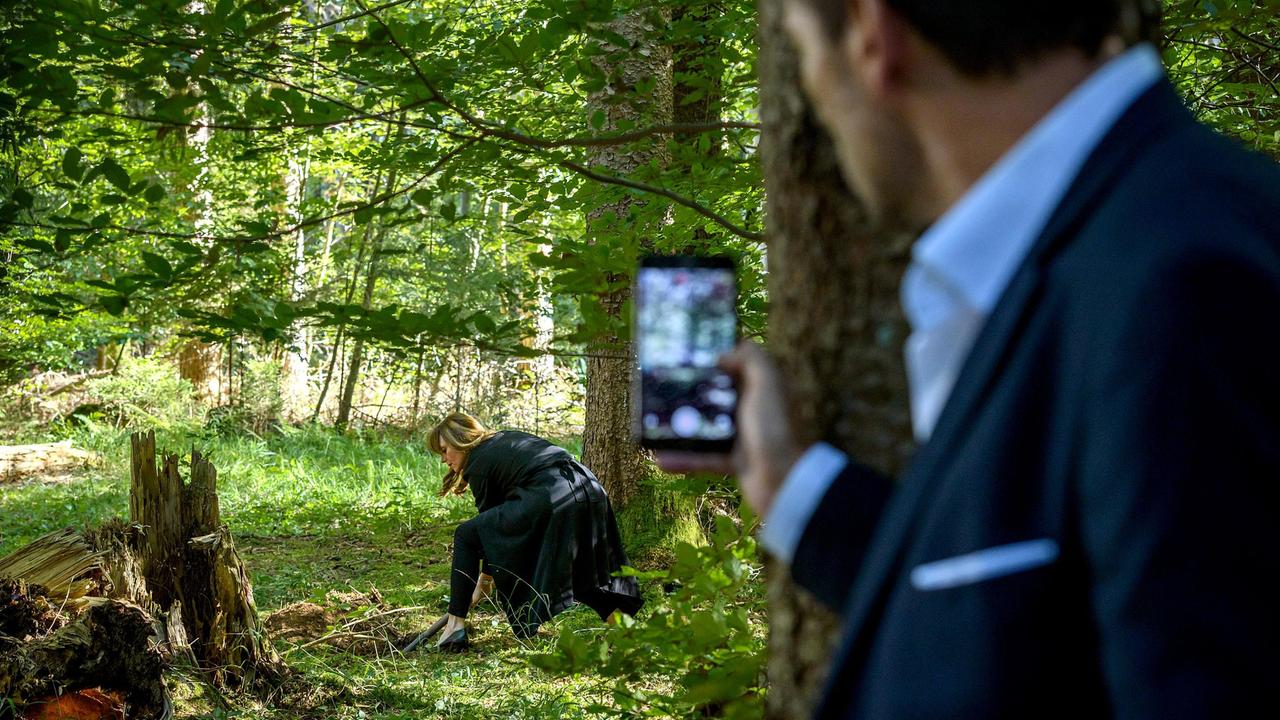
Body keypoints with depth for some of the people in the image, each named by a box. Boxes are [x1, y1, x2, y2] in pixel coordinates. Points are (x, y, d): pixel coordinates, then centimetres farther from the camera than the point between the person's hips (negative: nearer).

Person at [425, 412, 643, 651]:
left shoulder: (478, 464, 9)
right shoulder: (507, 438, 32)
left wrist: (484, 582, 27)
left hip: (549, 499, -8)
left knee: (466, 536, 5)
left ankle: (455, 627, 4)